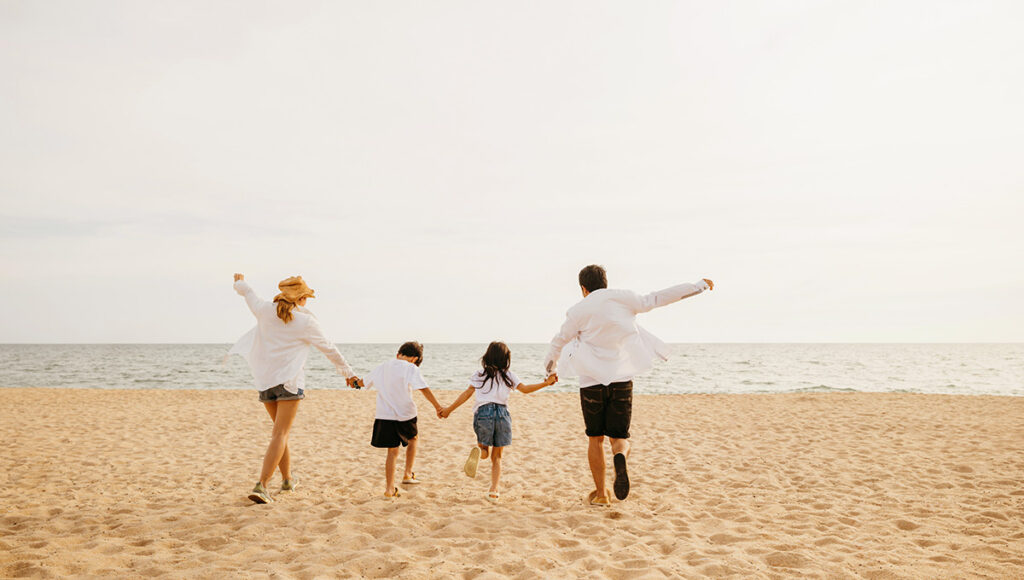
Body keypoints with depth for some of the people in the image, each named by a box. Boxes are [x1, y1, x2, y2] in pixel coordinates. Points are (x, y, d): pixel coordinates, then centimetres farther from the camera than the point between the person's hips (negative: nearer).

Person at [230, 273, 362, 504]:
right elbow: (329, 349, 6)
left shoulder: (265, 311, 4)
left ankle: (287, 479, 30)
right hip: (289, 381, -5)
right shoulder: (306, 321, -4)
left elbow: (247, 291, 25)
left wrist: (239, 281, 49)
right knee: (280, 434, -6)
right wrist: (348, 373, 18)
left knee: (281, 430, 20)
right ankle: (261, 486, -17)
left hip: (265, 381, 5)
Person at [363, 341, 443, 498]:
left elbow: (365, 382, 27)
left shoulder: (382, 368, 11)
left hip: (384, 415, 4)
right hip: (404, 415, -4)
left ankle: (389, 488, 8)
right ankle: (408, 474, 23)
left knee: (392, 451, 11)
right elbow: (423, 389, -17)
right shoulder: (411, 368, -6)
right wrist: (437, 406, -14)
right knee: (414, 439, 25)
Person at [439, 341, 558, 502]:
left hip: (483, 412, 0)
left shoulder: (479, 374, 9)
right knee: (497, 456, 12)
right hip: (502, 413, 0)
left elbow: (467, 393, 5)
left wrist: (449, 409, 9)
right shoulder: (508, 375, 9)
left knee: (485, 451, 17)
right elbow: (525, 389, 2)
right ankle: (493, 491, 1)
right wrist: (546, 383, 7)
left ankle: (478, 451, -20)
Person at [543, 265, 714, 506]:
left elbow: (560, 341, 12)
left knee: (595, 439, 15)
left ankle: (600, 494, 18)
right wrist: (699, 286, 18)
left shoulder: (578, 311, 1)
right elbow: (658, 298, 7)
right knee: (620, 438, 10)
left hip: (592, 382, -1)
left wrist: (550, 364, 33)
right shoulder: (623, 299, 3)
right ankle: (620, 458, -25)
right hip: (622, 380, 1)